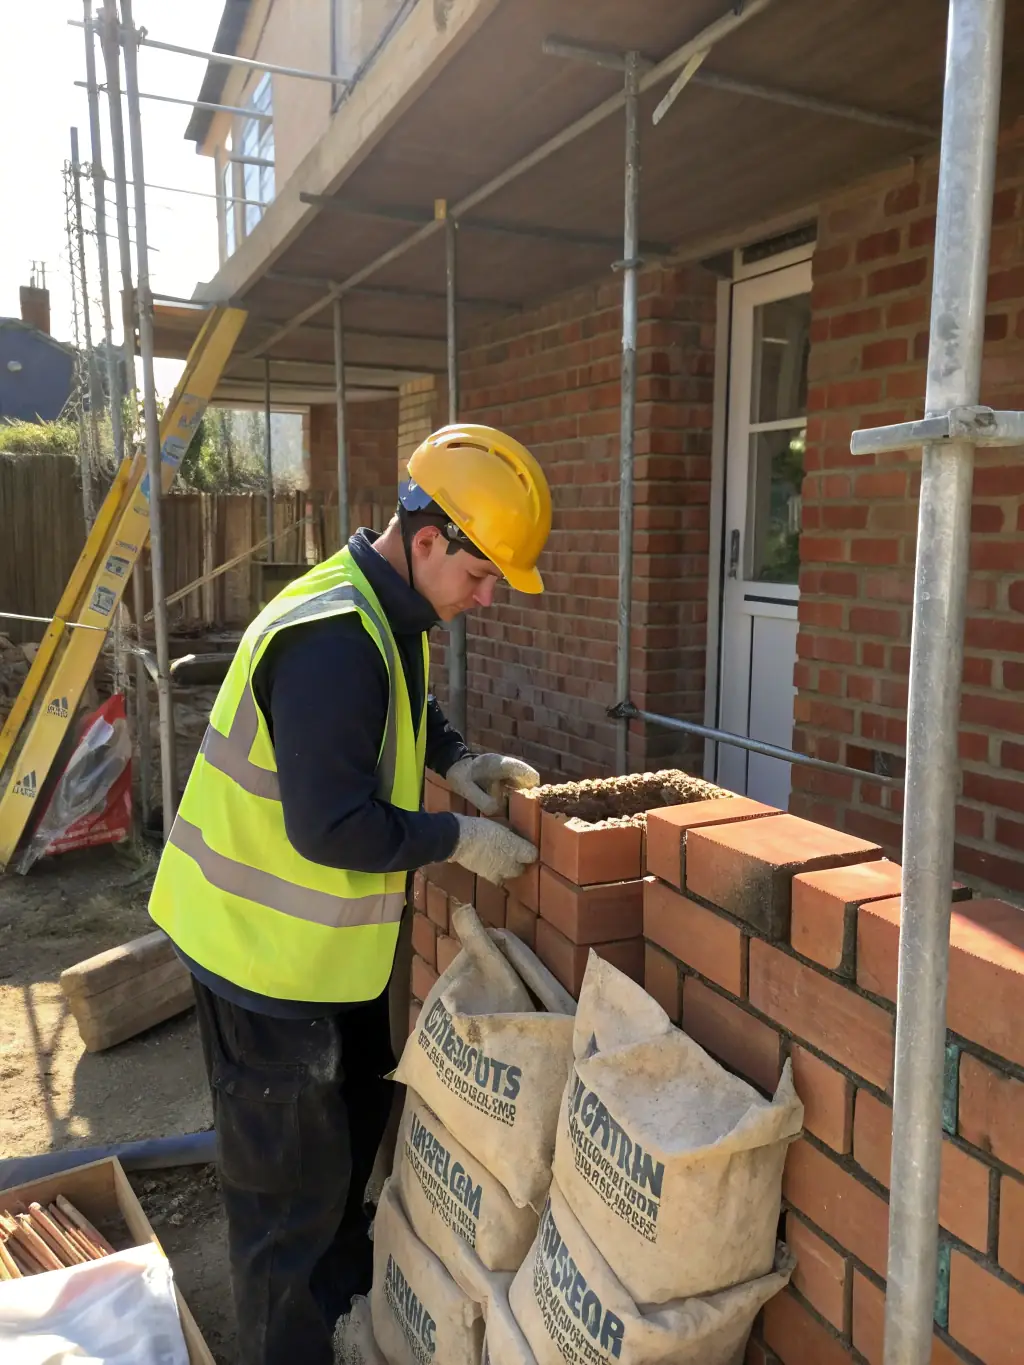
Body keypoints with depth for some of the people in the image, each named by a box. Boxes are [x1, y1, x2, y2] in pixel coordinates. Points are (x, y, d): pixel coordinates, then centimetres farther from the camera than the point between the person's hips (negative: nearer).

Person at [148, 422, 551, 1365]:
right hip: (267, 946, -10)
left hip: (332, 936, 11)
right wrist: (459, 840, -20)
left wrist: (456, 759, 3)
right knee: (292, 1181, 7)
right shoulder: (334, 640, -30)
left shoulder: (392, 616, 2)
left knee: (357, 1118, 27)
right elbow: (331, 828, -31)